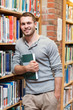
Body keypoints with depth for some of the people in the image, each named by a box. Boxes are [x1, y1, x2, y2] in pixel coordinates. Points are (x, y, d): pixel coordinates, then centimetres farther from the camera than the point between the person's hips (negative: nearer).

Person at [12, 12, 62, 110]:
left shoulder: (49, 43, -5)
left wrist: (57, 93, -12)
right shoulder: (19, 44, 8)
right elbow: (14, 68, 8)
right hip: (29, 94, 3)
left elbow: (58, 70, -6)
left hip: (48, 93, -3)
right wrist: (27, 68, -12)